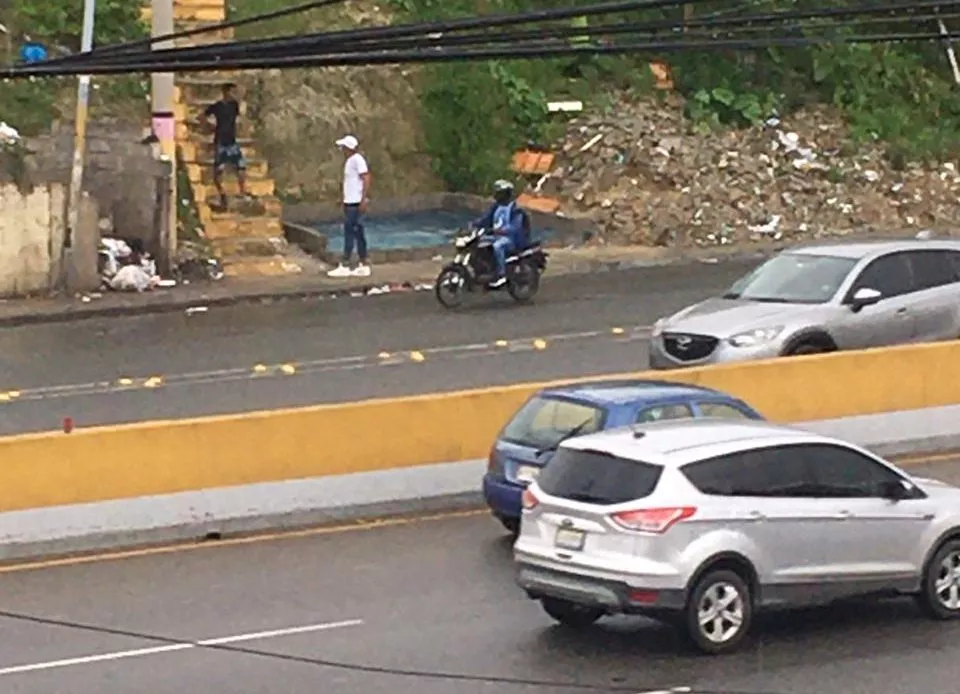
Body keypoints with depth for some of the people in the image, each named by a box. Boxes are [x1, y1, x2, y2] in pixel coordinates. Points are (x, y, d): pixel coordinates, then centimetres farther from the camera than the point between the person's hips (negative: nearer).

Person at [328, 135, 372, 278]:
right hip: (350, 202, 10)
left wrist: (364, 200, -22)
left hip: (355, 203, -10)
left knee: (349, 233, -8)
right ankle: (363, 265, 13)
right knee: (357, 233, 10)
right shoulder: (349, 160, 15)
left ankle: (344, 266, -7)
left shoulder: (357, 160, -13)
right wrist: (344, 199, 18)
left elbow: (366, 179, -19)